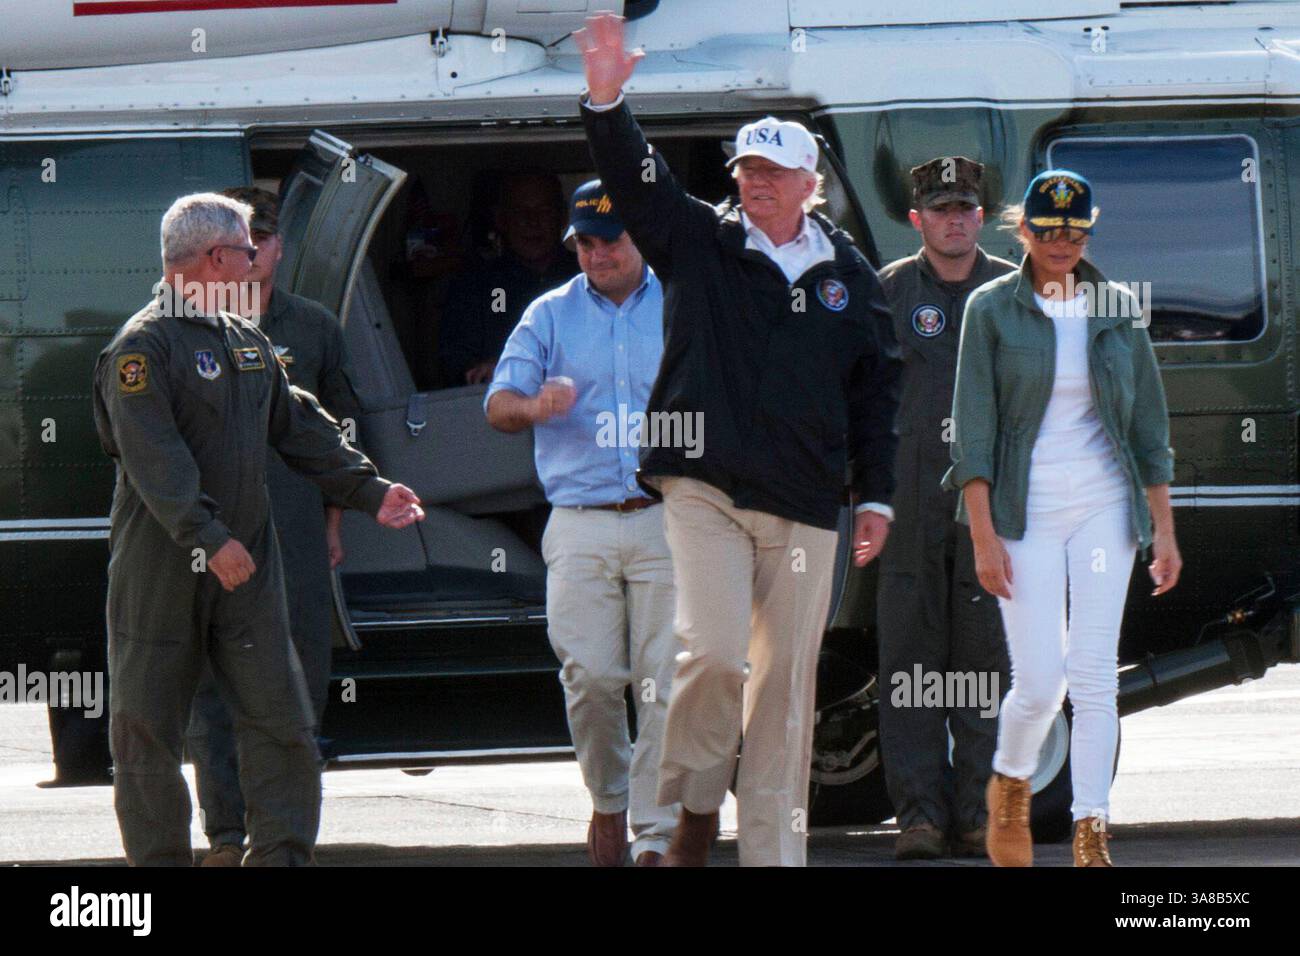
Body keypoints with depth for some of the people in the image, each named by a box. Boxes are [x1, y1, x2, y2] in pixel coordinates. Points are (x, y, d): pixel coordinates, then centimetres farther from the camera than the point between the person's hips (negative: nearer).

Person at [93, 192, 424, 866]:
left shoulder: (248, 342, 16)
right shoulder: (142, 347, -12)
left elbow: (301, 428, 22)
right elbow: (155, 458, -22)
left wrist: (365, 490, 13)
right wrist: (209, 538, -30)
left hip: (246, 565, 7)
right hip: (160, 567, -7)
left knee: (280, 720, 2)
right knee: (147, 729, 1)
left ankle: (281, 858, 6)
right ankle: (160, 862, 8)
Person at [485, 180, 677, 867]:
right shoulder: (550, 315, 13)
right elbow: (497, 404, 5)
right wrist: (534, 405, -18)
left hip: (668, 520, -1)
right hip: (580, 522, 1)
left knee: (664, 682, -7)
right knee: (590, 675, -8)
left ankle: (656, 836, -3)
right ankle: (608, 799, 16)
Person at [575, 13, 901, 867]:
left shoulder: (848, 275, 12)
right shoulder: (700, 243, 7)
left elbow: (877, 388, 16)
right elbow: (637, 182, -6)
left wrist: (876, 494, 12)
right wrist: (607, 105, -24)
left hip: (805, 504, 2)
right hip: (704, 488, -2)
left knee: (787, 677, 3)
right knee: (713, 651, -17)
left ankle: (775, 845, 8)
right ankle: (693, 808, 3)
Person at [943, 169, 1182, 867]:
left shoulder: (1117, 310, 7)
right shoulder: (992, 308, 0)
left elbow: (1148, 425, 11)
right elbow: (973, 427, -3)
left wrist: (1163, 529, 7)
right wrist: (984, 534, -10)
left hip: (1105, 506, 2)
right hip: (1025, 508, -2)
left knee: (1095, 676, -6)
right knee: (1038, 683, -6)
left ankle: (1091, 833, -3)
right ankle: (1009, 785, 24)